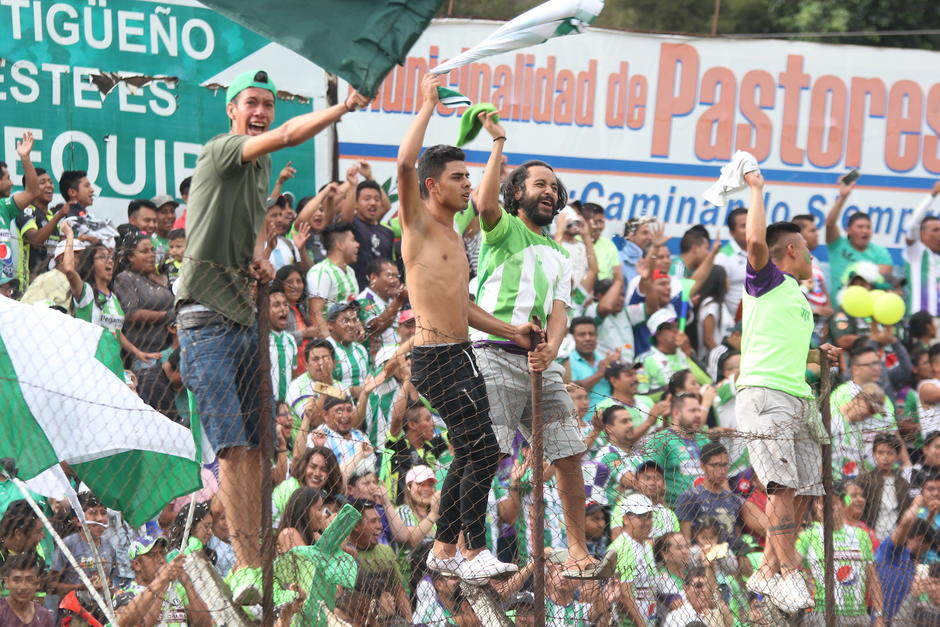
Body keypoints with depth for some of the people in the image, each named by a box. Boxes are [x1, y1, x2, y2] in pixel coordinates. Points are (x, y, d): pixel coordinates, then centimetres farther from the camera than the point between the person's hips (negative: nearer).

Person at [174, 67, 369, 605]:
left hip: (247, 317, 9)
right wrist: (345, 106, -27)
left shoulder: (262, 165, 17)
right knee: (233, 444, -14)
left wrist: (261, 256, 13)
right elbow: (286, 135, -27)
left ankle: (251, 556, 13)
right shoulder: (221, 152, -10)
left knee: (256, 445, 8)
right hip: (208, 318, -9)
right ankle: (248, 563, -18)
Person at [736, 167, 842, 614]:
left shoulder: (799, 299, 26)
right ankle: (790, 574, -20)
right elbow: (756, 240, -19)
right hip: (765, 393, -9)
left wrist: (818, 355, 20)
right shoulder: (766, 280, 2)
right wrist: (757, 190, -8)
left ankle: (769, 573, 9)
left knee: (803, 491, 3)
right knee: (783, 485, -17)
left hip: (798, 399, 9)